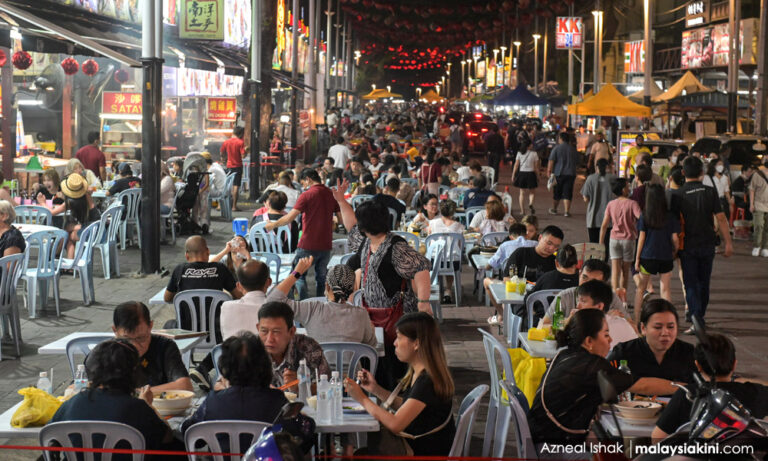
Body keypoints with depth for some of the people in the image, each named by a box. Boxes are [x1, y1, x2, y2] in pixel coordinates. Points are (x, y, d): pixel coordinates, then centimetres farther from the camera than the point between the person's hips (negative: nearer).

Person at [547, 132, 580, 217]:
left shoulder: (557, 148, -5)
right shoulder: (573, 149, 6)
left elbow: (551, 161, -11)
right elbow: (578, 162, 15)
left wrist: (549, 171, -8)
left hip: (558, 174, -2)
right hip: (571, 174, 2)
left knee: (556, 193, 12)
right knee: (567, 194, 2)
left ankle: (554, 209, 27)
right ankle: (567, 211, -6)